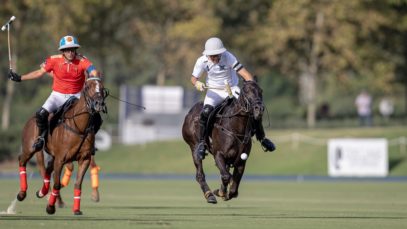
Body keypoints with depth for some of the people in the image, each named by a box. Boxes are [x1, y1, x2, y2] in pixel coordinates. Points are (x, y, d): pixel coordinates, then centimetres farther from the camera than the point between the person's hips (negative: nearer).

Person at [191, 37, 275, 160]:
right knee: (205, 112, -28)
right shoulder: (202, 61, -15)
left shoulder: (228, 57, -22)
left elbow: (244, 73, -26)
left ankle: (262, 138, 9)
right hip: (214, 91, 0)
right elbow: (193, 77, -3)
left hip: (232, 89, 0)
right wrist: (197, 83, -28)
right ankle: (201, 143, -12)